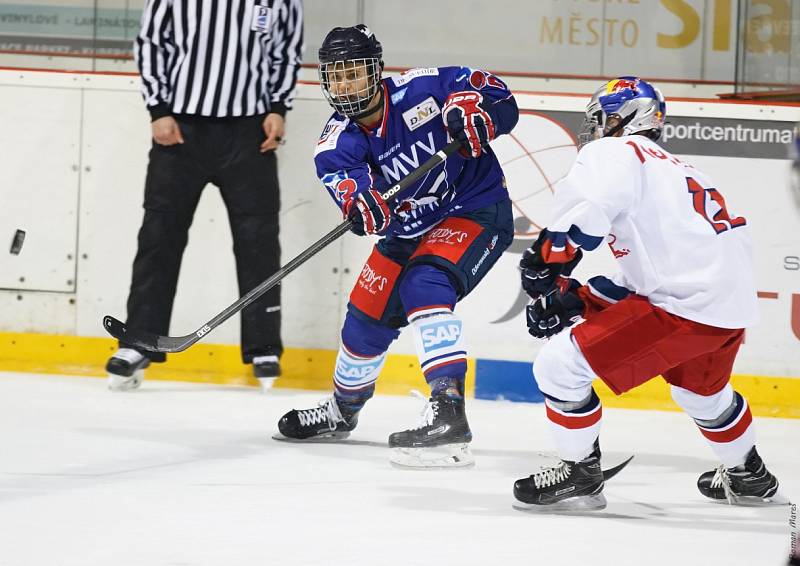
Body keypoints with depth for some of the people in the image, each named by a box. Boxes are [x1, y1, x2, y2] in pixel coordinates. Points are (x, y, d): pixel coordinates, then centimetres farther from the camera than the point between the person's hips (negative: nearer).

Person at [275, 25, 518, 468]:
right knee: (367, 315, 11)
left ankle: (448, 412, -40)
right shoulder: (339, 137, -10)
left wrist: (471, 111, -41)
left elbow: (499, 100, -18)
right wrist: (356, 196, -54)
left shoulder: (420, 90, -20)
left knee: (424, 285, -31)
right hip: (410, 229, 7)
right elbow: (337, 170, -31)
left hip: (476, 211, -7)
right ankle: (342, 410, 41)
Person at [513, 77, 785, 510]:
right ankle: (746, 475, 56)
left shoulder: (613, 153, -2)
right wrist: (572, 299, 17)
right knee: (701, 389, 39)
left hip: (685, 305, -10)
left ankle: (579, 473, 3)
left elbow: (586, 213, -24)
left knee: (561, 364, -7)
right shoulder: (671, 168, 26)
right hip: (734, 304, 10)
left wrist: (545, 261, -11)